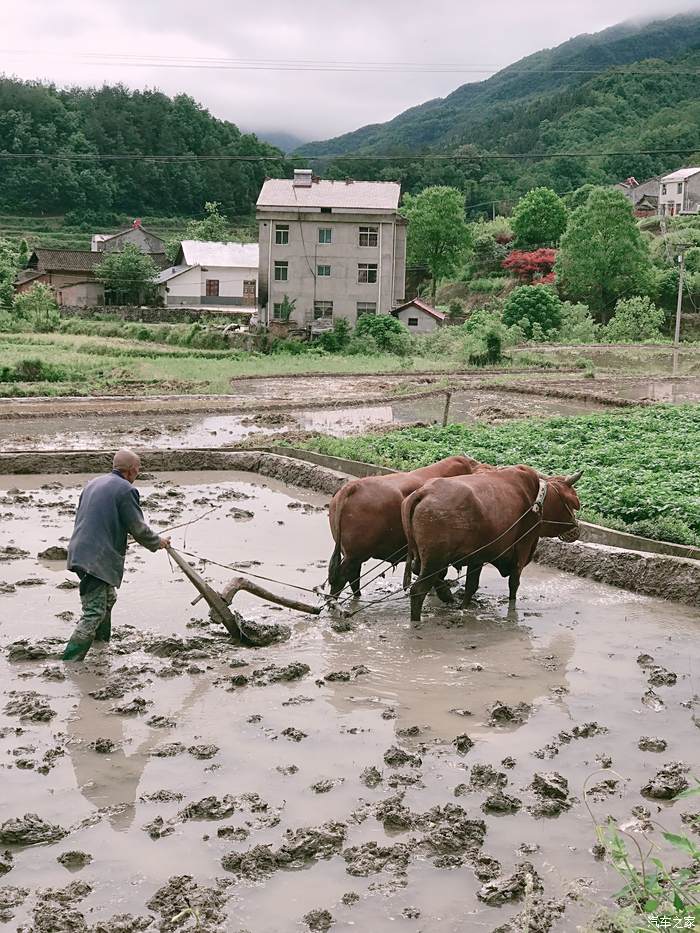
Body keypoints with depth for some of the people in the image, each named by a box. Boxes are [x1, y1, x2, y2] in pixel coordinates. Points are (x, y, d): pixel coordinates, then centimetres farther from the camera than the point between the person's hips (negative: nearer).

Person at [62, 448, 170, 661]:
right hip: (97, 560, -10)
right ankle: (69, 663, -15)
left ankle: (101, 643, 40)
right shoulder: (126, 490, -10)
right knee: (94, 613, -11)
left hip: (80, 553, 10)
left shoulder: (93, 484, 16)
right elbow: (138, 529, -6)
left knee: (108, 597, 27)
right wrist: (158, 542, 12)